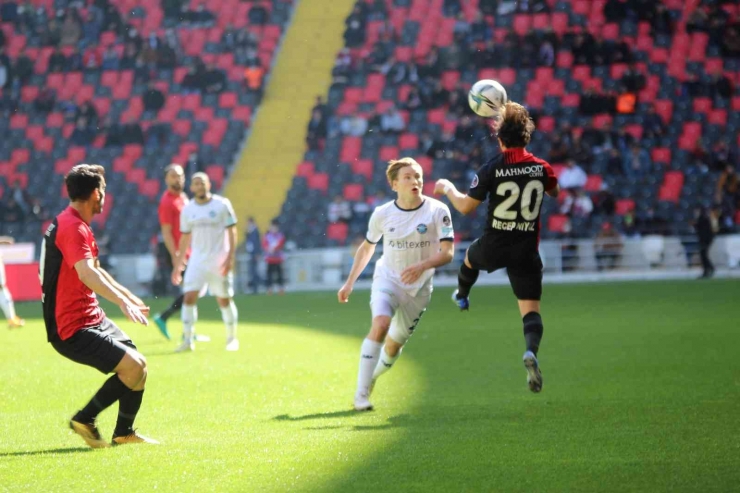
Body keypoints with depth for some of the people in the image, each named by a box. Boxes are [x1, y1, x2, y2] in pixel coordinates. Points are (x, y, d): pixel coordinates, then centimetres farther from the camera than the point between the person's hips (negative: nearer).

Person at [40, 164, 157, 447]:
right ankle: (84, 419, -5)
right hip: (73, 329, -11)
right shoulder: (72, 228, -18)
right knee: (132, 367, -19)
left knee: (139, 365, 12)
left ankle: (124, 433, 22)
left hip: (92, 319, 11)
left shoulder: (76, 225, 16)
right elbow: (86, 274, -34)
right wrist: (122, 301, -43)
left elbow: (95, 271, 30)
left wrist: (130, 297, 36)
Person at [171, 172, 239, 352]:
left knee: (225, 300, 4)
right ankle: (188, 340, -6)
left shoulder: (222, 205, -5)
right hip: (197, 261, 3)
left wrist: (230, 258, -14)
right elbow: (185, 238, 13)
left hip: (219, 261, -3)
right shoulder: (187, 210, 6)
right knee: (189, 297, -10)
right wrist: (178, 265, 11)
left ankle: (232, 338, 20)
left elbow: (231, 232, -4)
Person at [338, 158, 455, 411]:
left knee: (394, 345, 9)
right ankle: (361, 395, -26)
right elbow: (367, 248, 11)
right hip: (387, 279, -1)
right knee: (380, 324, -28)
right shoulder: (382, 214, -7)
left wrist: (422, 266, -34)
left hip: (418, 287, 1)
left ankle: (370, 378, 41)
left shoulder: (437, 210, -12)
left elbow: (447, 253, -16)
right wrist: (349, 283, 10)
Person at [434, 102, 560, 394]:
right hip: (526, 250, 1)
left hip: (494, 246, -1)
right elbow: (554, 193, 20)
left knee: (471, 257, 36)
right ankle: (531, 351, -30)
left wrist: (447, 189, 10)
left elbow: (466, 207, -9)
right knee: (531, 310, -1)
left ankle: (461, 297, 63)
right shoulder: (541, 168, -3)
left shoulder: (492, 170, -12)